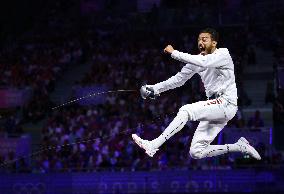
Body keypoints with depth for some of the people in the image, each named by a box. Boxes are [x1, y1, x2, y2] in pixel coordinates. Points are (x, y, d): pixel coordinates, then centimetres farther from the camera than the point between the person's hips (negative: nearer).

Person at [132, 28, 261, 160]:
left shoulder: (223, 54, -8)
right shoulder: (198, 59, 13)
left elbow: (203, 62, -28)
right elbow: (180, 78, 14)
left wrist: (174, 53, -26)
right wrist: (155, 88, 2)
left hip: (226, 103, -8)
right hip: (214, 107, 8)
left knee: (186, 111, -27)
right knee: (196, 153, -1)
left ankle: (153, 146, -31)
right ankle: (240, 146, 11)